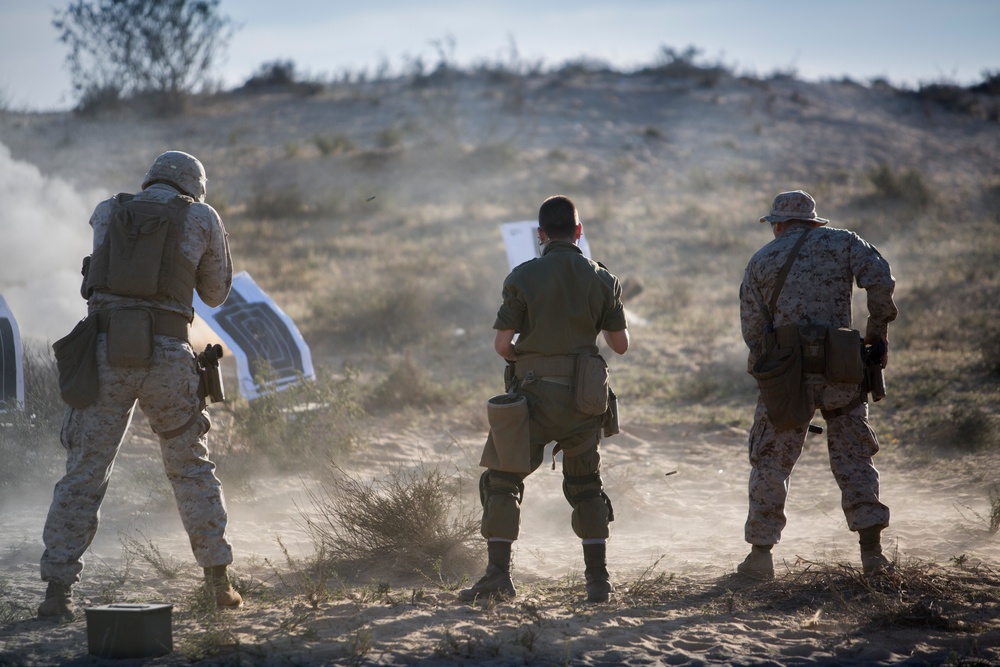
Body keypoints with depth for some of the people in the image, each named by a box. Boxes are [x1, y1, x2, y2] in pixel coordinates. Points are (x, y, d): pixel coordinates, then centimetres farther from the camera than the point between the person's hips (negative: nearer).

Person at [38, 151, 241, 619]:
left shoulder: (106, 213, 14)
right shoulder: (202, 218, 9)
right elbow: (216, 293, 20)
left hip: (106, 352, 1)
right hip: (166, 354, -1)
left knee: (84, 474, 6)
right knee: (192, 468, 15)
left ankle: (58, 590, 0)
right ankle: (219, 580, 13)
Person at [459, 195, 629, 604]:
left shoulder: (524, 277, -6)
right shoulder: (601, 279, 2)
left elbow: (502, 344, -8)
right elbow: (621, 344, 6)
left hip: (534, 394, -3)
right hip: (584, 397, 3)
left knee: (503, 480, 6)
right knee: (585, 484, 17)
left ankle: (498, 574, -3)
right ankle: (599, 578, 12)